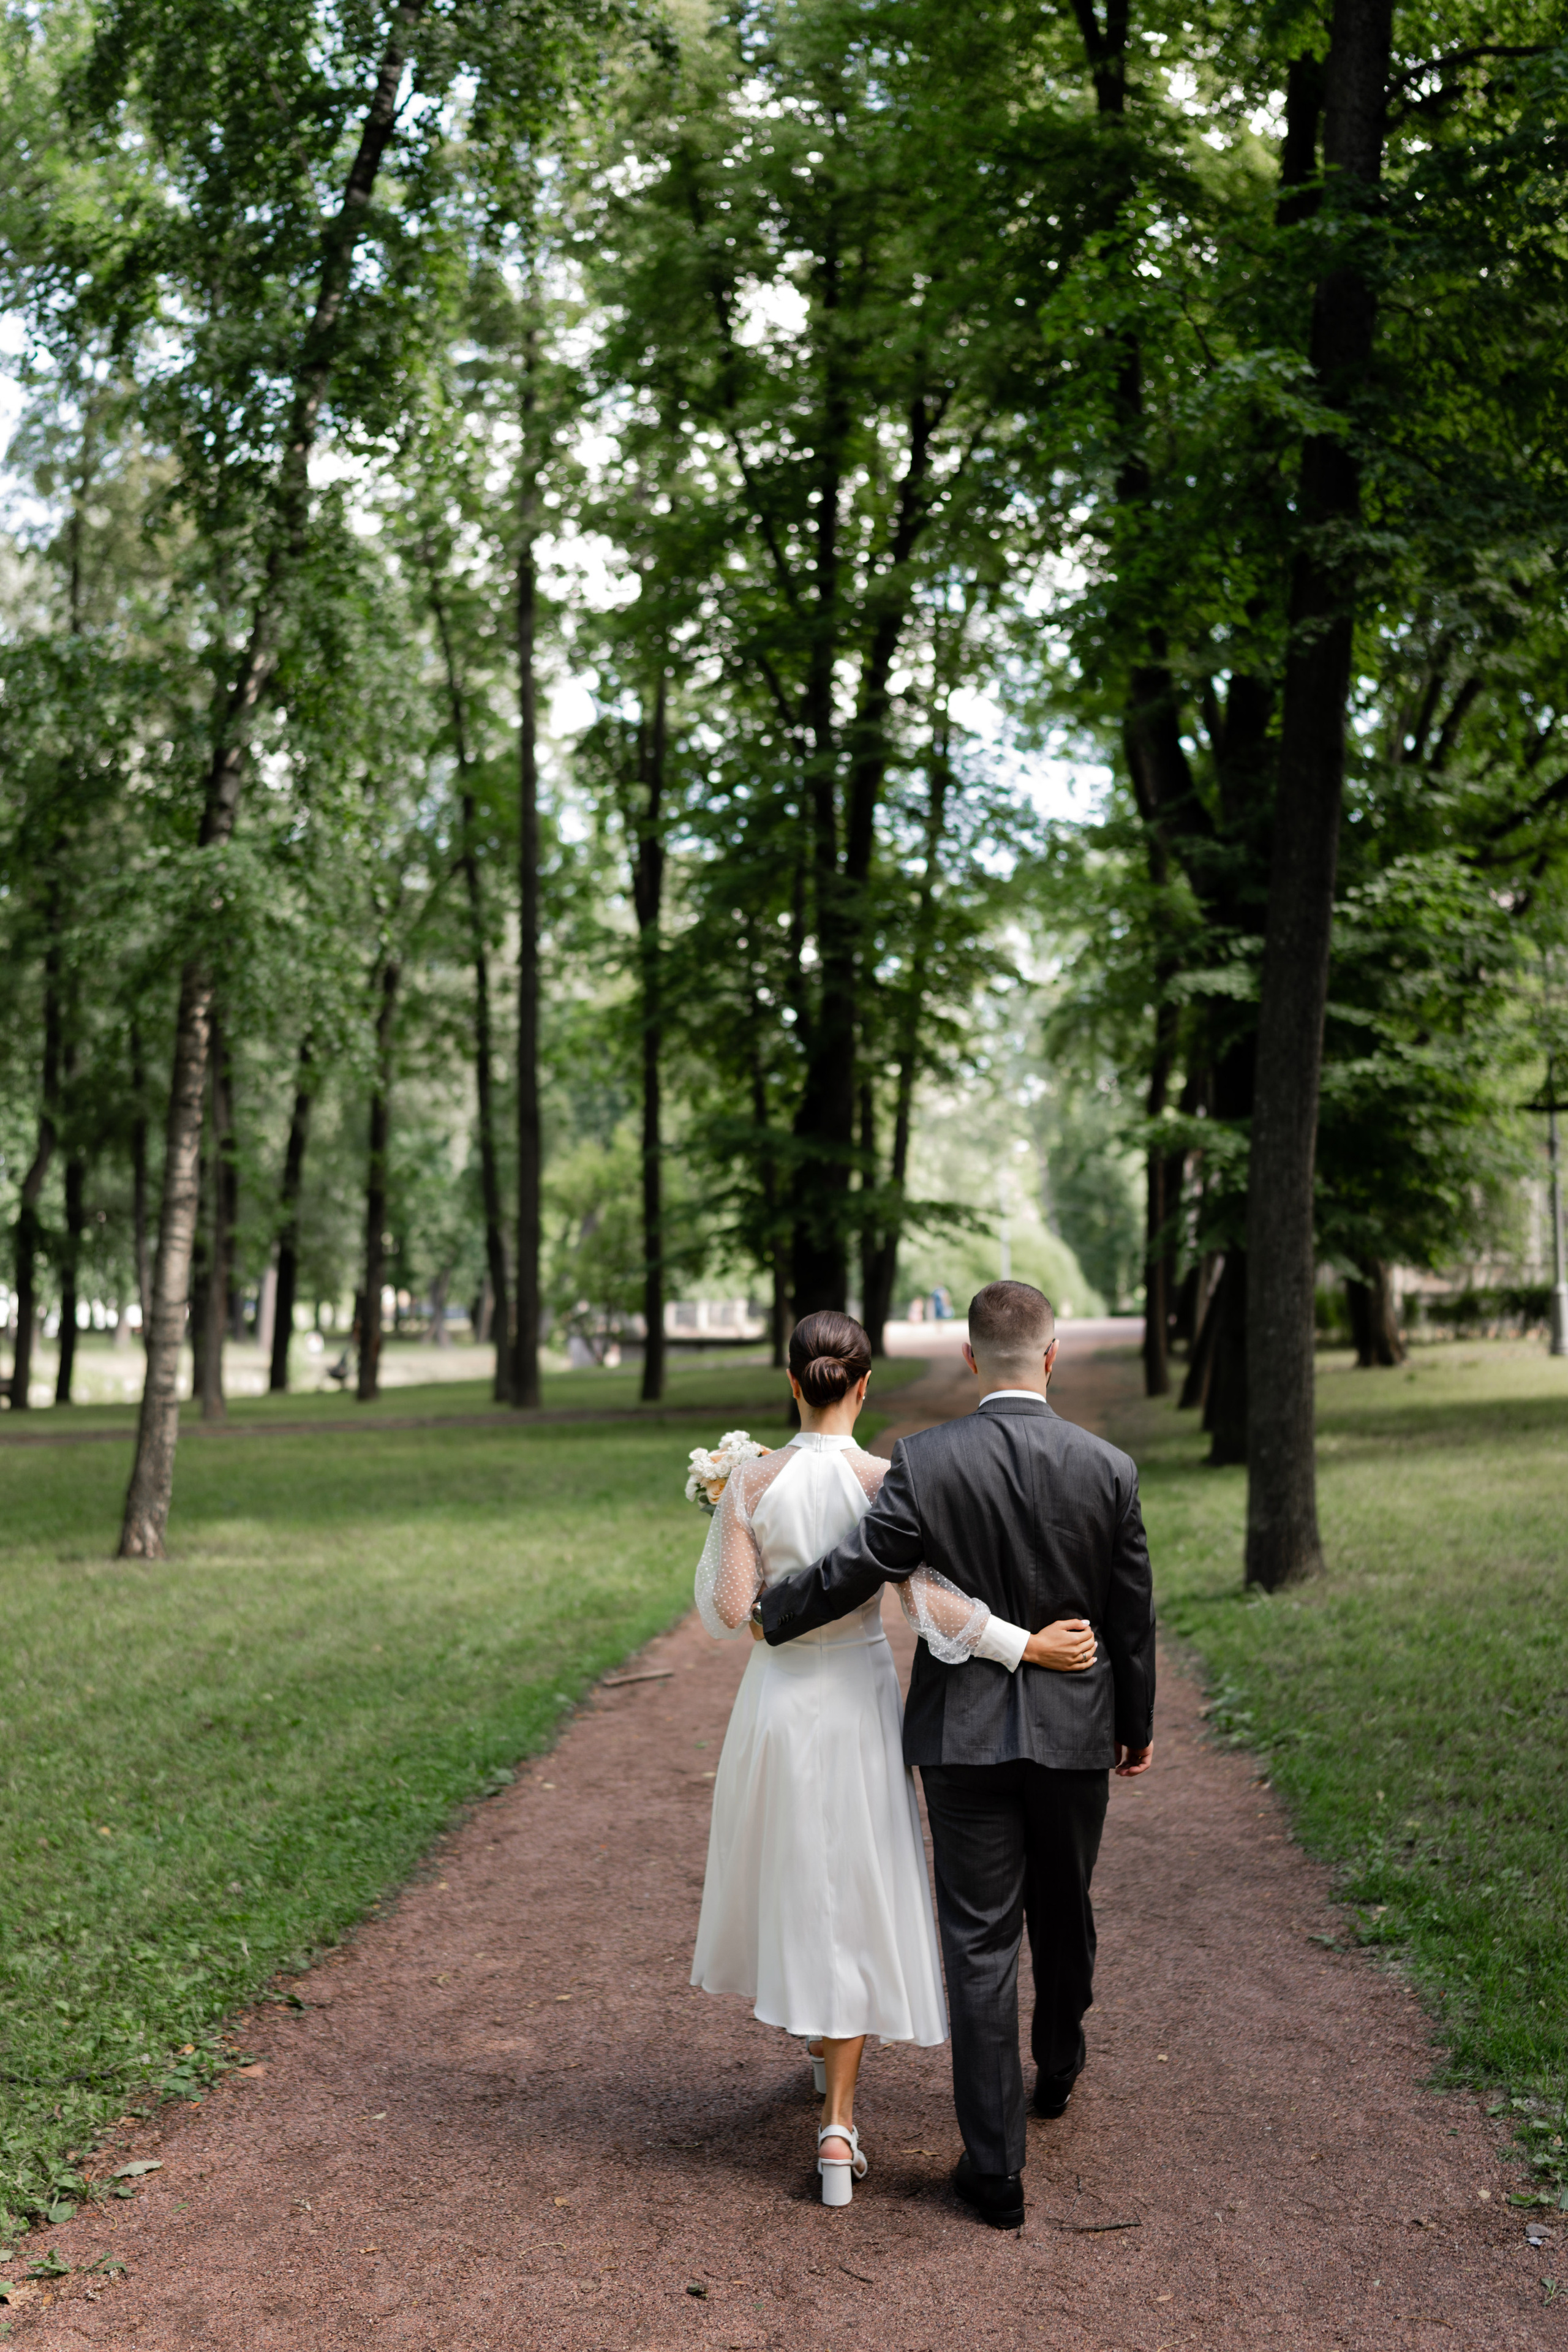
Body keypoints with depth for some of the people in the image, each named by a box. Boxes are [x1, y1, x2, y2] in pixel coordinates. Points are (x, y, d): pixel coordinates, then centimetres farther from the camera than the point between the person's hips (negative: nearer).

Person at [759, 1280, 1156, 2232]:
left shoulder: (926, 1463, -14)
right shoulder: (1108, 1468, -8)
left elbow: (853, 1572, -11)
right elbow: (1132, 1618, 0)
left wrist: (767, 1613, 8)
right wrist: (1137, 1727, 14)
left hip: (965, 1731, -2)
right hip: (1074, 1727, 2)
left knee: (981, 1941, 3)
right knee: (1064, 1915, 23)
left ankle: (996, 2167, 6)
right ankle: (1059, 2070, 47)